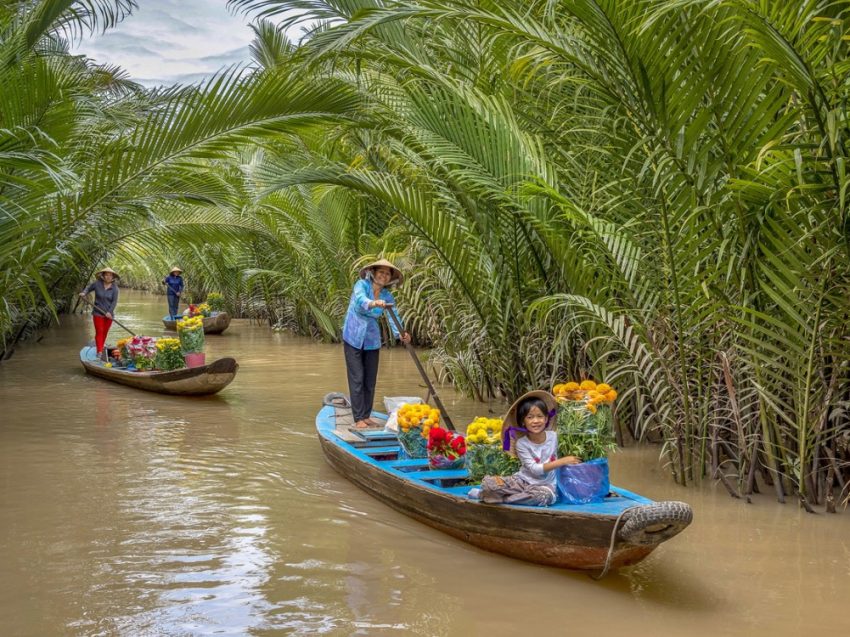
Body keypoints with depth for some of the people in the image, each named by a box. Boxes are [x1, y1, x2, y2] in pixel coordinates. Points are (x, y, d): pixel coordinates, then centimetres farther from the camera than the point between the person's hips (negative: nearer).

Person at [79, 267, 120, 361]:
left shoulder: (114, 288, -5)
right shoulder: (97, 284, -5)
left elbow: (114, 301, -7)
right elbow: (88, 287, 14)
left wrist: (110, 312, -17)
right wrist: (84, 293, -5)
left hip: (108, 314, 2)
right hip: (98, 313, -2)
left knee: (105, 332, 8)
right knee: (99, 331, -8)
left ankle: (100, 347, 26)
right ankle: (99, 352, -13)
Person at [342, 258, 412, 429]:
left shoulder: (387, 296, -2)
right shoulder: (362, 285, -14)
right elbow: (360, 298, -37)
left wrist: (400, 334, -36)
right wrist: (373, 303, -59)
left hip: (372, 340, 5)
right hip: (354, 338, -5)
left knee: (370, 380, 8)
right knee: (357, 379, -6)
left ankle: (366, 416, 19)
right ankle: (358, 419, -3)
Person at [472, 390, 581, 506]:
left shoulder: (553, 436, -2)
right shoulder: (522, 443, -10)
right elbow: (535, 469, -19)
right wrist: (562, 461, -22)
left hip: (546, 484, 2)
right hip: (523, 480, -2)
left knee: (545, 495, -38)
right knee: (489, 482, -30)